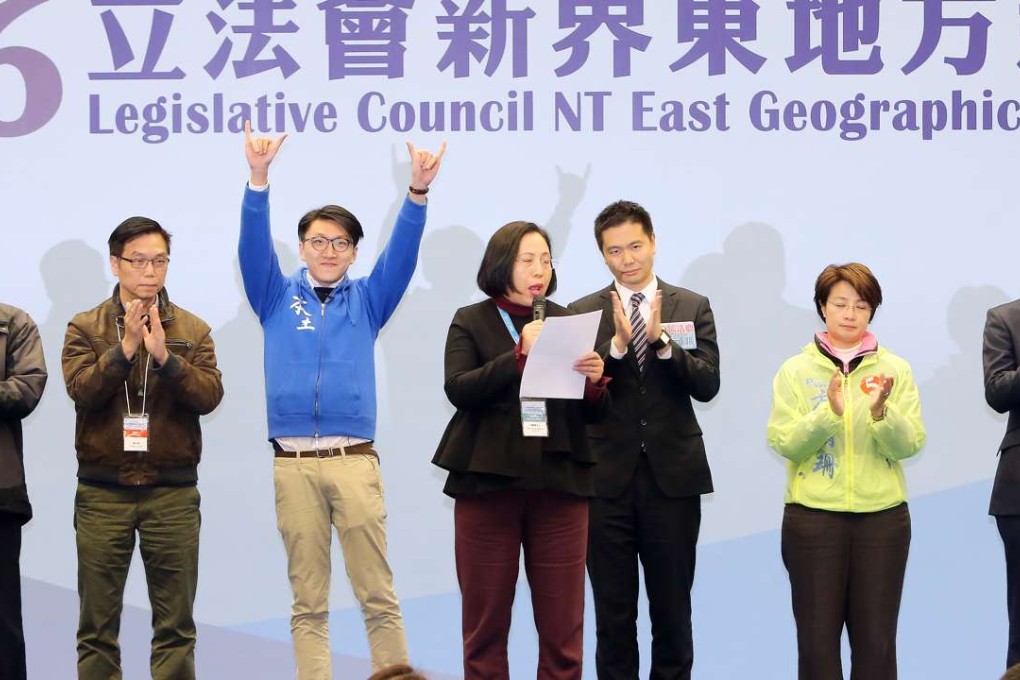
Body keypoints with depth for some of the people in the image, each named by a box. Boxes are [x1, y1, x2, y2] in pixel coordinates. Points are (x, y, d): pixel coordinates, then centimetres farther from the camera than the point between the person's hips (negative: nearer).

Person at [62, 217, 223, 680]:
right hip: (102, 492, 0)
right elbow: (81, 390, -10)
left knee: (175, 624, 3)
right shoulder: (85, 328, 4)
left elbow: (209, 395, -6)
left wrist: (165, 356, -19)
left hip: (173, 492, 1)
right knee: (97, 624, 4)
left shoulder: (192, 330, 6)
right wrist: (125, 349, -20)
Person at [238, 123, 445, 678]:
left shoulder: (367, 299, 13)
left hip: (354, 460, 0)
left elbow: (402, 253, -1)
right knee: (308, 601, 3)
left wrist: (418, 191, -17)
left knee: (377, 594, -2)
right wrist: (259, 177, -18)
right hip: (293, 462, 0)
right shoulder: (277, 297, 12)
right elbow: (253, 246, -2)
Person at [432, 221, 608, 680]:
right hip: (488, 483, -1)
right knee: (485, 622, 5)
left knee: (562, 626, 3)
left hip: (559, 486, 2)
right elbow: (458, 389, -12)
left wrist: (594, 382, -15)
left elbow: (593, 414, 7)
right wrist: (520, 354, -20)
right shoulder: (471, 322, 4)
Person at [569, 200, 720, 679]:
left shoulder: (692, 308, 4)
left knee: (672, 608, 7)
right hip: (607, 478, 0)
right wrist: (617, 342, -20)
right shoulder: (582, 313, 3)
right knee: (613, 612, 6)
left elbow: (707, 386, -6)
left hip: (672, 477, 0)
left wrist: (660, 339, -20)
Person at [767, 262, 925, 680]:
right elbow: (782, 442, -7)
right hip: (813, 516, -1)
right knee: (816, 636, 3)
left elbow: (911, 444, -3)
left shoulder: (895, 369, 4)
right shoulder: (796, 371, 2)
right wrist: (830, 411, -21)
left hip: (882, 516, 1)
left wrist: (880, 411, -21)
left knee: (876, 638, 4)